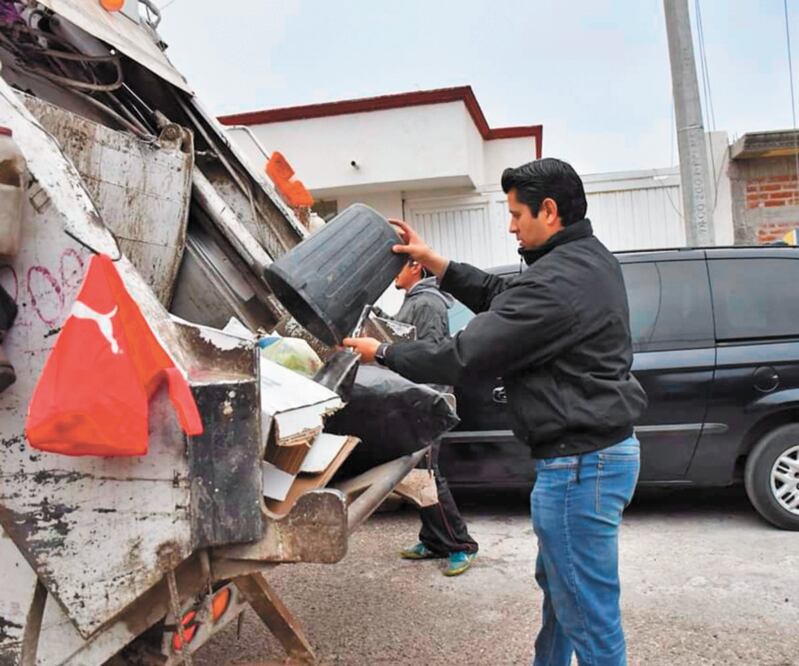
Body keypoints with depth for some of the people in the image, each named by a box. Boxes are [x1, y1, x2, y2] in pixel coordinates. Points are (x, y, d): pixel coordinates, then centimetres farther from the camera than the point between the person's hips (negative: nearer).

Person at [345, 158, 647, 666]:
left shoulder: (556, 281, -23)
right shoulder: (590, 258, 10)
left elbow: (465, 357, -21)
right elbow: (499, 295, 16)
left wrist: (383, 353, -7)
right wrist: (432, 260, 11)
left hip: (580, 462, -11)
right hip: (605, 447, 11)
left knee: (589, 615, 4)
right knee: (556, 581, 27)